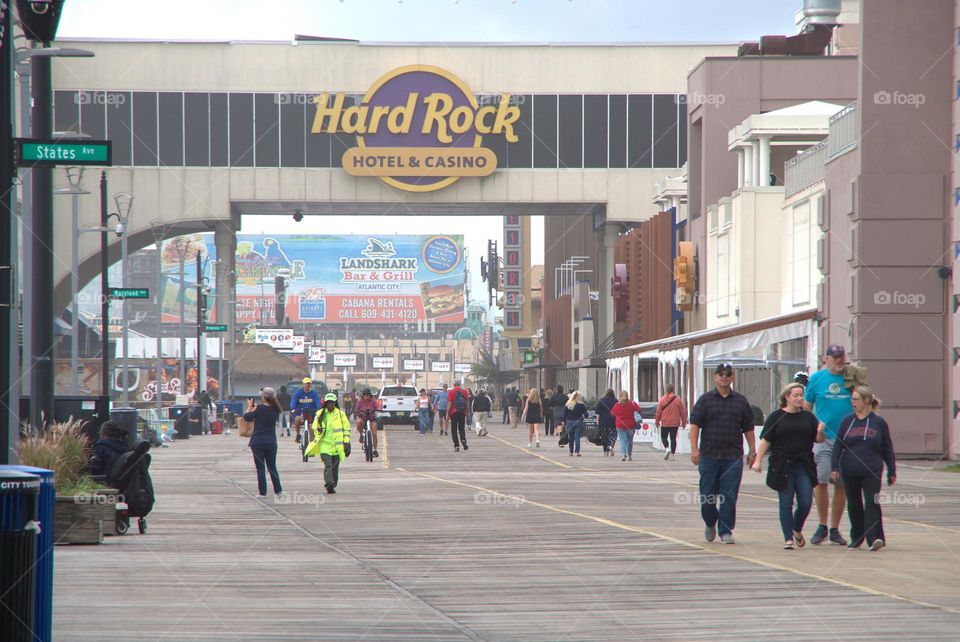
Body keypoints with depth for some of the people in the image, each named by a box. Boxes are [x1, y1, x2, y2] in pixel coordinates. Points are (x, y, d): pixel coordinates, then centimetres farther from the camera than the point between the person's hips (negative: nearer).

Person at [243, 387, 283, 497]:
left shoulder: (259, 408, -14)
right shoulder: (275, 411, 1)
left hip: (258, 442, -4)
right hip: (271, 442, 4)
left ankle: (262, 492, -1)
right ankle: (278, 490, 17)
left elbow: (247, 417, -7)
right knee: (272, 467, 16)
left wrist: (249, 407, 8)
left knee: (260, 468, 1)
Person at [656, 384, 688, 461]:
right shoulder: (678, 400, -2)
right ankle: (672, 454, 8)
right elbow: (682, 412, 3)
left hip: (665, 423, -1)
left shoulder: (662, 400, -6)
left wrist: (657, 421, 11)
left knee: (664, 437, 12)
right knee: (673, 438, 9)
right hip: (675, 423, 1)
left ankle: (667, 448, -13)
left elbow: (658, 412, -1)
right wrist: (684, 422, 13)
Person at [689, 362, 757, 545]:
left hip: (733, 456, 1)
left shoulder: (741, 401, 11)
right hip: (709, 455, -1)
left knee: (729, 496, -4)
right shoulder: (705, 400, 4)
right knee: (707, 495, 4)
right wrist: (694, 449, -11)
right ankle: (710, 524, 28)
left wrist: (752, 451, 8)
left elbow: (748, 429, 14)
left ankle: (725, 531, 2)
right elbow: (695, 425, -1)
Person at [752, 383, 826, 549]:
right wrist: (758, 460, -8)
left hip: (804, 467, 2)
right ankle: (788, 538, 5)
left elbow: (819, 440, 12)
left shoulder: (808, 417, 10)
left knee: (806, 503, -2)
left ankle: (797, 530, 24)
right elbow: (765, 440, 0)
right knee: (786, 504, -1)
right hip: (782, 467, -2)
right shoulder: (776, 417, 2)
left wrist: (820, 432, -10)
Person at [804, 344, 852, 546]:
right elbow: (806, 408, 10)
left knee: (841, 486, 4)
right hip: (823, 438, -1)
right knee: (821, 481, -12)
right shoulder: (817, 378, 4)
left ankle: (835, 530, 15)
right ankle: (822, 526, 3)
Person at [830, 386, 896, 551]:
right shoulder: (847, 421, 7)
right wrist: (834, 468, -4)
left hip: (872, 472, -3)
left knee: (872, 503, -13)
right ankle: (856, 538, 23)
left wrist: (892, 472, 9)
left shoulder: (878, 422, 2)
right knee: (854, 506, 10)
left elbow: (887, 449, 8)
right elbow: (838, 447, 6)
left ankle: (874, 538, -19)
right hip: (850, 472, 3)